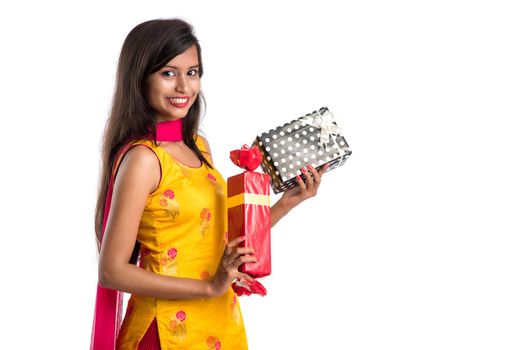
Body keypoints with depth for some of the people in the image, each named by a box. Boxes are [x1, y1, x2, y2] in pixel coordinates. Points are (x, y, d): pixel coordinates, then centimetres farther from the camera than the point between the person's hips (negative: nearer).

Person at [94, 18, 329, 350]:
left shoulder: (199, 146, 5)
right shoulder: (142, 158, -17)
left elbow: (222, 241, 9)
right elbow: (112, 272, -18)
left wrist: (287, 202, 2)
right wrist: (209, 286, -20)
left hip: (221, 322, 7)